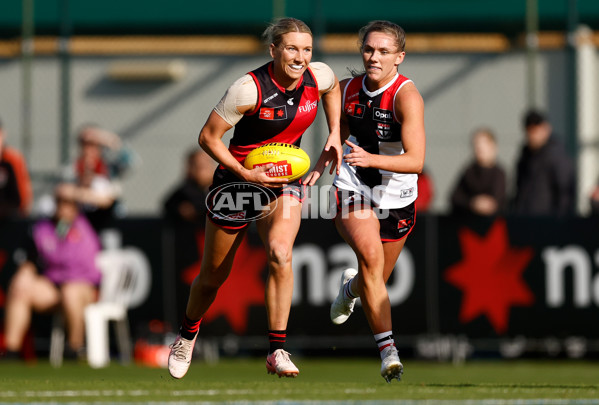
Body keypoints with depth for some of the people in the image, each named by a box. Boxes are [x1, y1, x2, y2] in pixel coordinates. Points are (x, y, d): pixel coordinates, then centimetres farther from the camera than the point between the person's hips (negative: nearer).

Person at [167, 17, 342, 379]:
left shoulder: (319, 76, -10)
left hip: (284, 184, 2)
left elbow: (332, 88, 18)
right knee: (214, 275, 11)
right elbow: (208, 137, -17)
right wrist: (246, 173, -25)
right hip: (237, 180, -2)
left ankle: (277, 352, -22)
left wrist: (334, 135, 10)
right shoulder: (250, 89, -25)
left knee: (280, 253, -26)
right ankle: (188, 336, 42)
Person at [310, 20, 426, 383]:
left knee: (376, 282, 15)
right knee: (370, 254, -28)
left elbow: (415, 161, -30)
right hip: (353, 189, 1)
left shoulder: (407, 96, -21)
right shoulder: (347, 90, -5)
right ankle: (388, 349, -27)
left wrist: (370, 158, -43)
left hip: (396, 199, -1)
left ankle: (351, 286, 54)